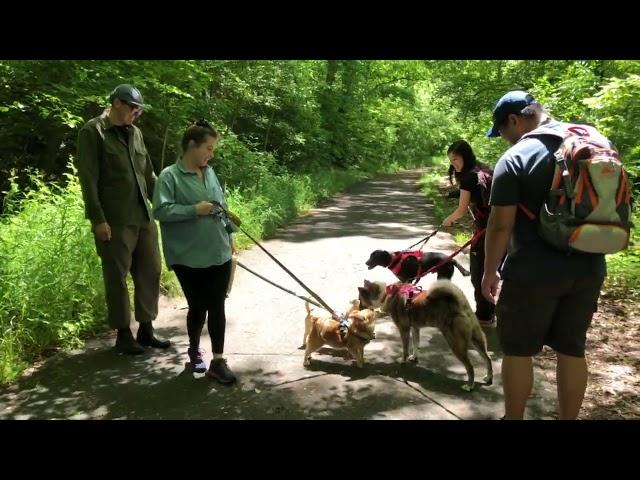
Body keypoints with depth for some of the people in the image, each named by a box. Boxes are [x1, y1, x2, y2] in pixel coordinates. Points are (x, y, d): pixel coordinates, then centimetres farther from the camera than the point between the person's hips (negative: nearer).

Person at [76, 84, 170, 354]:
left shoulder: (134, 132, 15)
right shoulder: (92, 132, -4)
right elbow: (88, 179, -10)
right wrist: (97, 219, -15)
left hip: (143, 216, 7)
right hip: (114, 220, -6)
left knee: (150, 273, 9)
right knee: (117, 278, 4)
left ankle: (146, 330, 23)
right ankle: (123, 335, 17)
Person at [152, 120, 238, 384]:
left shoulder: (210, 173, 10)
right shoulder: (170, 176, -9)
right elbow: (161, 210, -18)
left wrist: (229, 236, 17)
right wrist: (194, 210, -22)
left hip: (218, 253, 5)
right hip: (189, 257, -5)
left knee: (217, 306, 5)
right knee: (198, 306, 6)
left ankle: (218, 361, 14)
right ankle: (194, 351, 32)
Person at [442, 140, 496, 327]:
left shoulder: (468, 177, -12)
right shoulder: (485, 170, 12)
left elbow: (462, 210, -9)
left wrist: (448, 220, 7)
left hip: (485, 228, -9)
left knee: (479, 274, 2)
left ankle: (484, 316, 10)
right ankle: (489, 309, 27)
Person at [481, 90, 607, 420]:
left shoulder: (515, 158, -13)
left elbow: (501, 225, -15)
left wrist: (490, 271, -4)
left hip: (534, 271, -6)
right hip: (588, 268, 6)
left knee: (518, 350, 10)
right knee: (572, 349, 16)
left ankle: (513, 418, 24)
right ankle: (568, 419, 29)